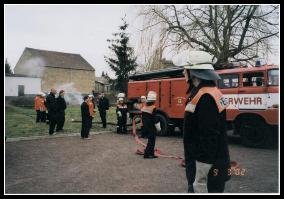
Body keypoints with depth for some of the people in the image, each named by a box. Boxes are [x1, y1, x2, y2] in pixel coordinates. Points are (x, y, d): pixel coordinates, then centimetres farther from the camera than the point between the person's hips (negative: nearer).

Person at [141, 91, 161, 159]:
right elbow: (154, 119, -17)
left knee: (151, 140, 18)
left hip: (146, 127, 8)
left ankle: (151, 153, 24)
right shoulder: (153, 108, -18)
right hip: (151, 128, -8)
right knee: (151, 140, -1)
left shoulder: (144, 107, 7)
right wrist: (158, 127, -7)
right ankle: (147, 154, -2)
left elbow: (143, 118, 14)